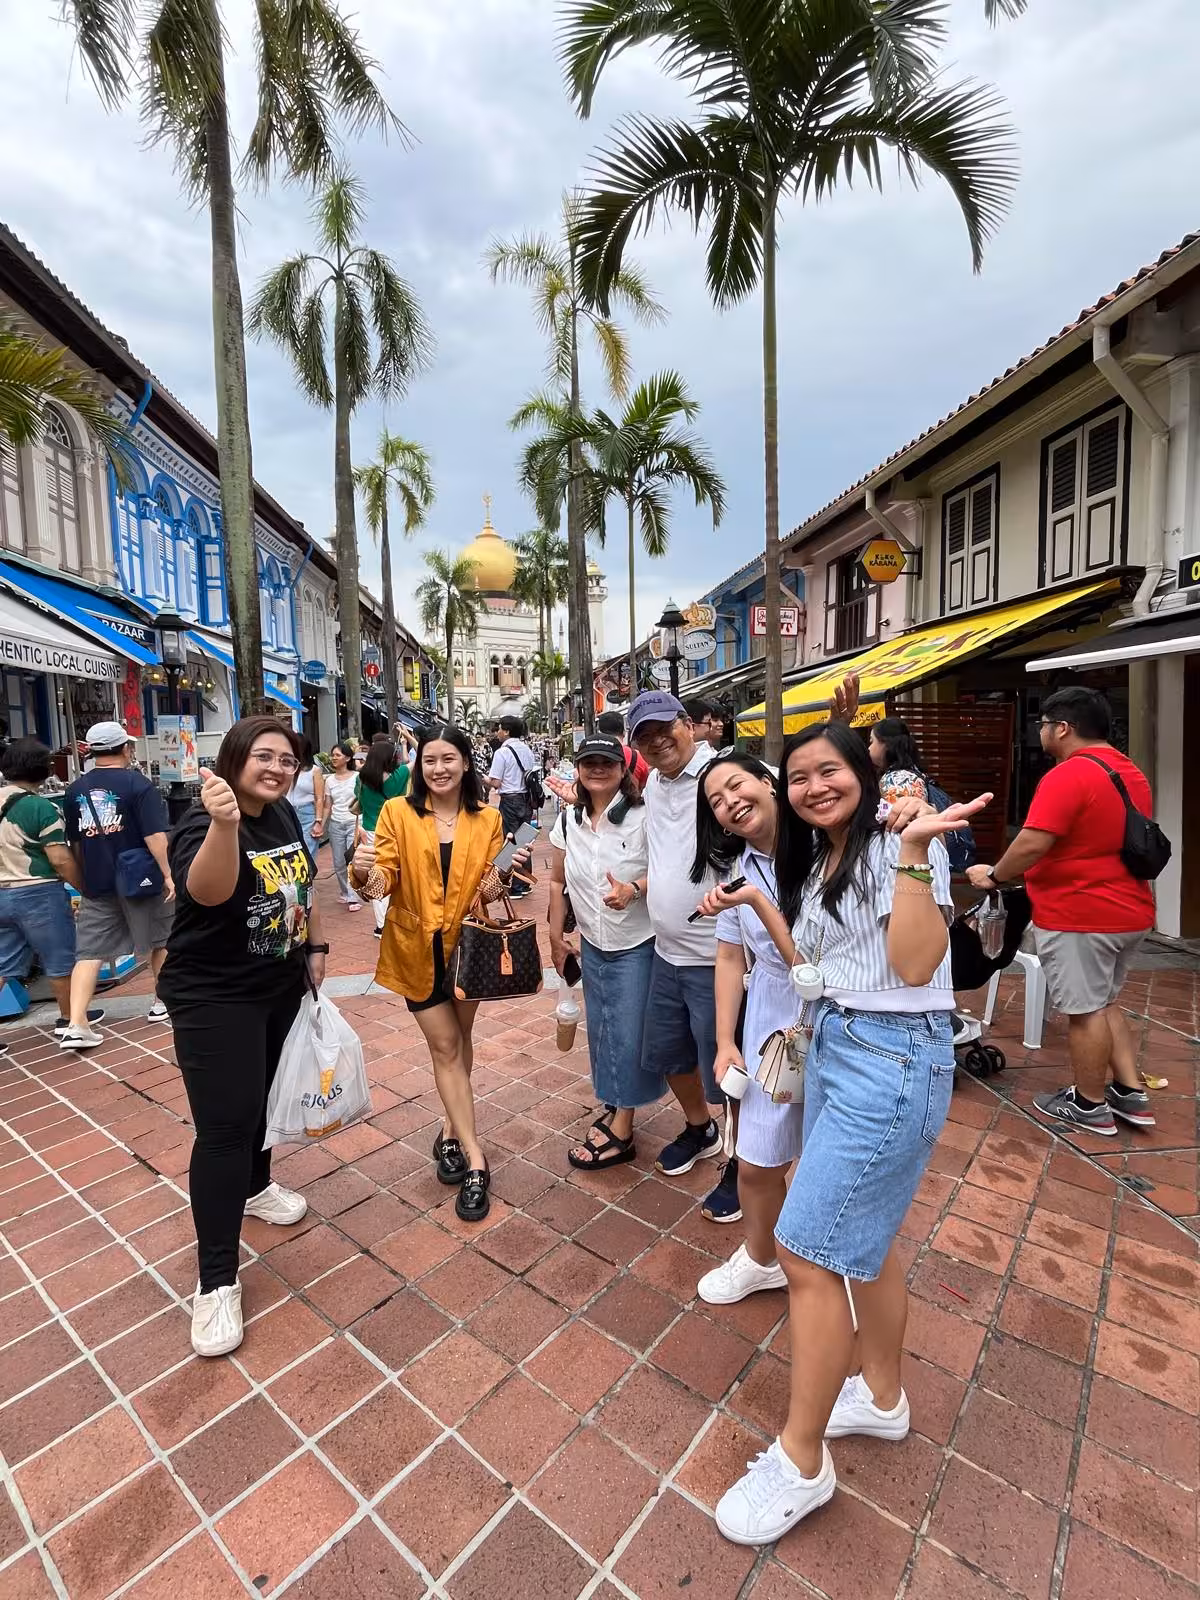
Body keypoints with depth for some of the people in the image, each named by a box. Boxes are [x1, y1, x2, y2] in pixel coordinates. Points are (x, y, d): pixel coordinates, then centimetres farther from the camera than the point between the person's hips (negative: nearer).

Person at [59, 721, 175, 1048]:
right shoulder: (137, 784, -11)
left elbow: (75, 842, 17)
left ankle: (76, 1025, -2)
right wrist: (169, 873, -16)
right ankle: (162, 1001, 27)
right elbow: (155, 835, -20)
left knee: (89, 953, 5)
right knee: (160, 940, 15)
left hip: (96, 885, 4)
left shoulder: (74, 789, 7)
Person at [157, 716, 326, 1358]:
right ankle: (215, 1282, 10)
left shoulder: (284, 815, -1)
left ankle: (255, 1187, 48)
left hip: (281, 986, 7)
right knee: (224, 1126, -4)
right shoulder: (203, 824, -23)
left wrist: (316, 946, 13)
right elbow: (207, 891, -45)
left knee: (265, 1096, 23)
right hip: (215, 999, -7)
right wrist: (224, 826, -62)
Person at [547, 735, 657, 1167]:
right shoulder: (567, 822, 0)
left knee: (629, 1034, 5)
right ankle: (614, 1107, 39)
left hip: (637, 945, -5)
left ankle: (621, 1130, 23)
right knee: (600, 1031, 17)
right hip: (593, 945, 5)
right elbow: (557, 881, 8)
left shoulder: (642, 816, -17)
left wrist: (634, 889, -32)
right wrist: (556, 937, 10)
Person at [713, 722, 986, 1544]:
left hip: (894, 1057, -9)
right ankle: (882, 1397, 44)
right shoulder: (815, 862, 12)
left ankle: (802, 1462, 19)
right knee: (866, 1234, 22)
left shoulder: (897, 845, -13)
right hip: (832, 1045, 9)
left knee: (807, 1251, -2)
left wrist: (915, 853, -28)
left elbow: (915, 964, -22)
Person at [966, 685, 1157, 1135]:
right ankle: (1131, 1094, 27)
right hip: (1130, 912, 9)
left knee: (1085, 1010, 4)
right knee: (1106, 1003, 22)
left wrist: (994, 876, -9)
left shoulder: (1068, 775, -20)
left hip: (1078, 916, -9)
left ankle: (1089, 1105, 18)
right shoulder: (1132, 773, 11)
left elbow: (1032, 844, -25)